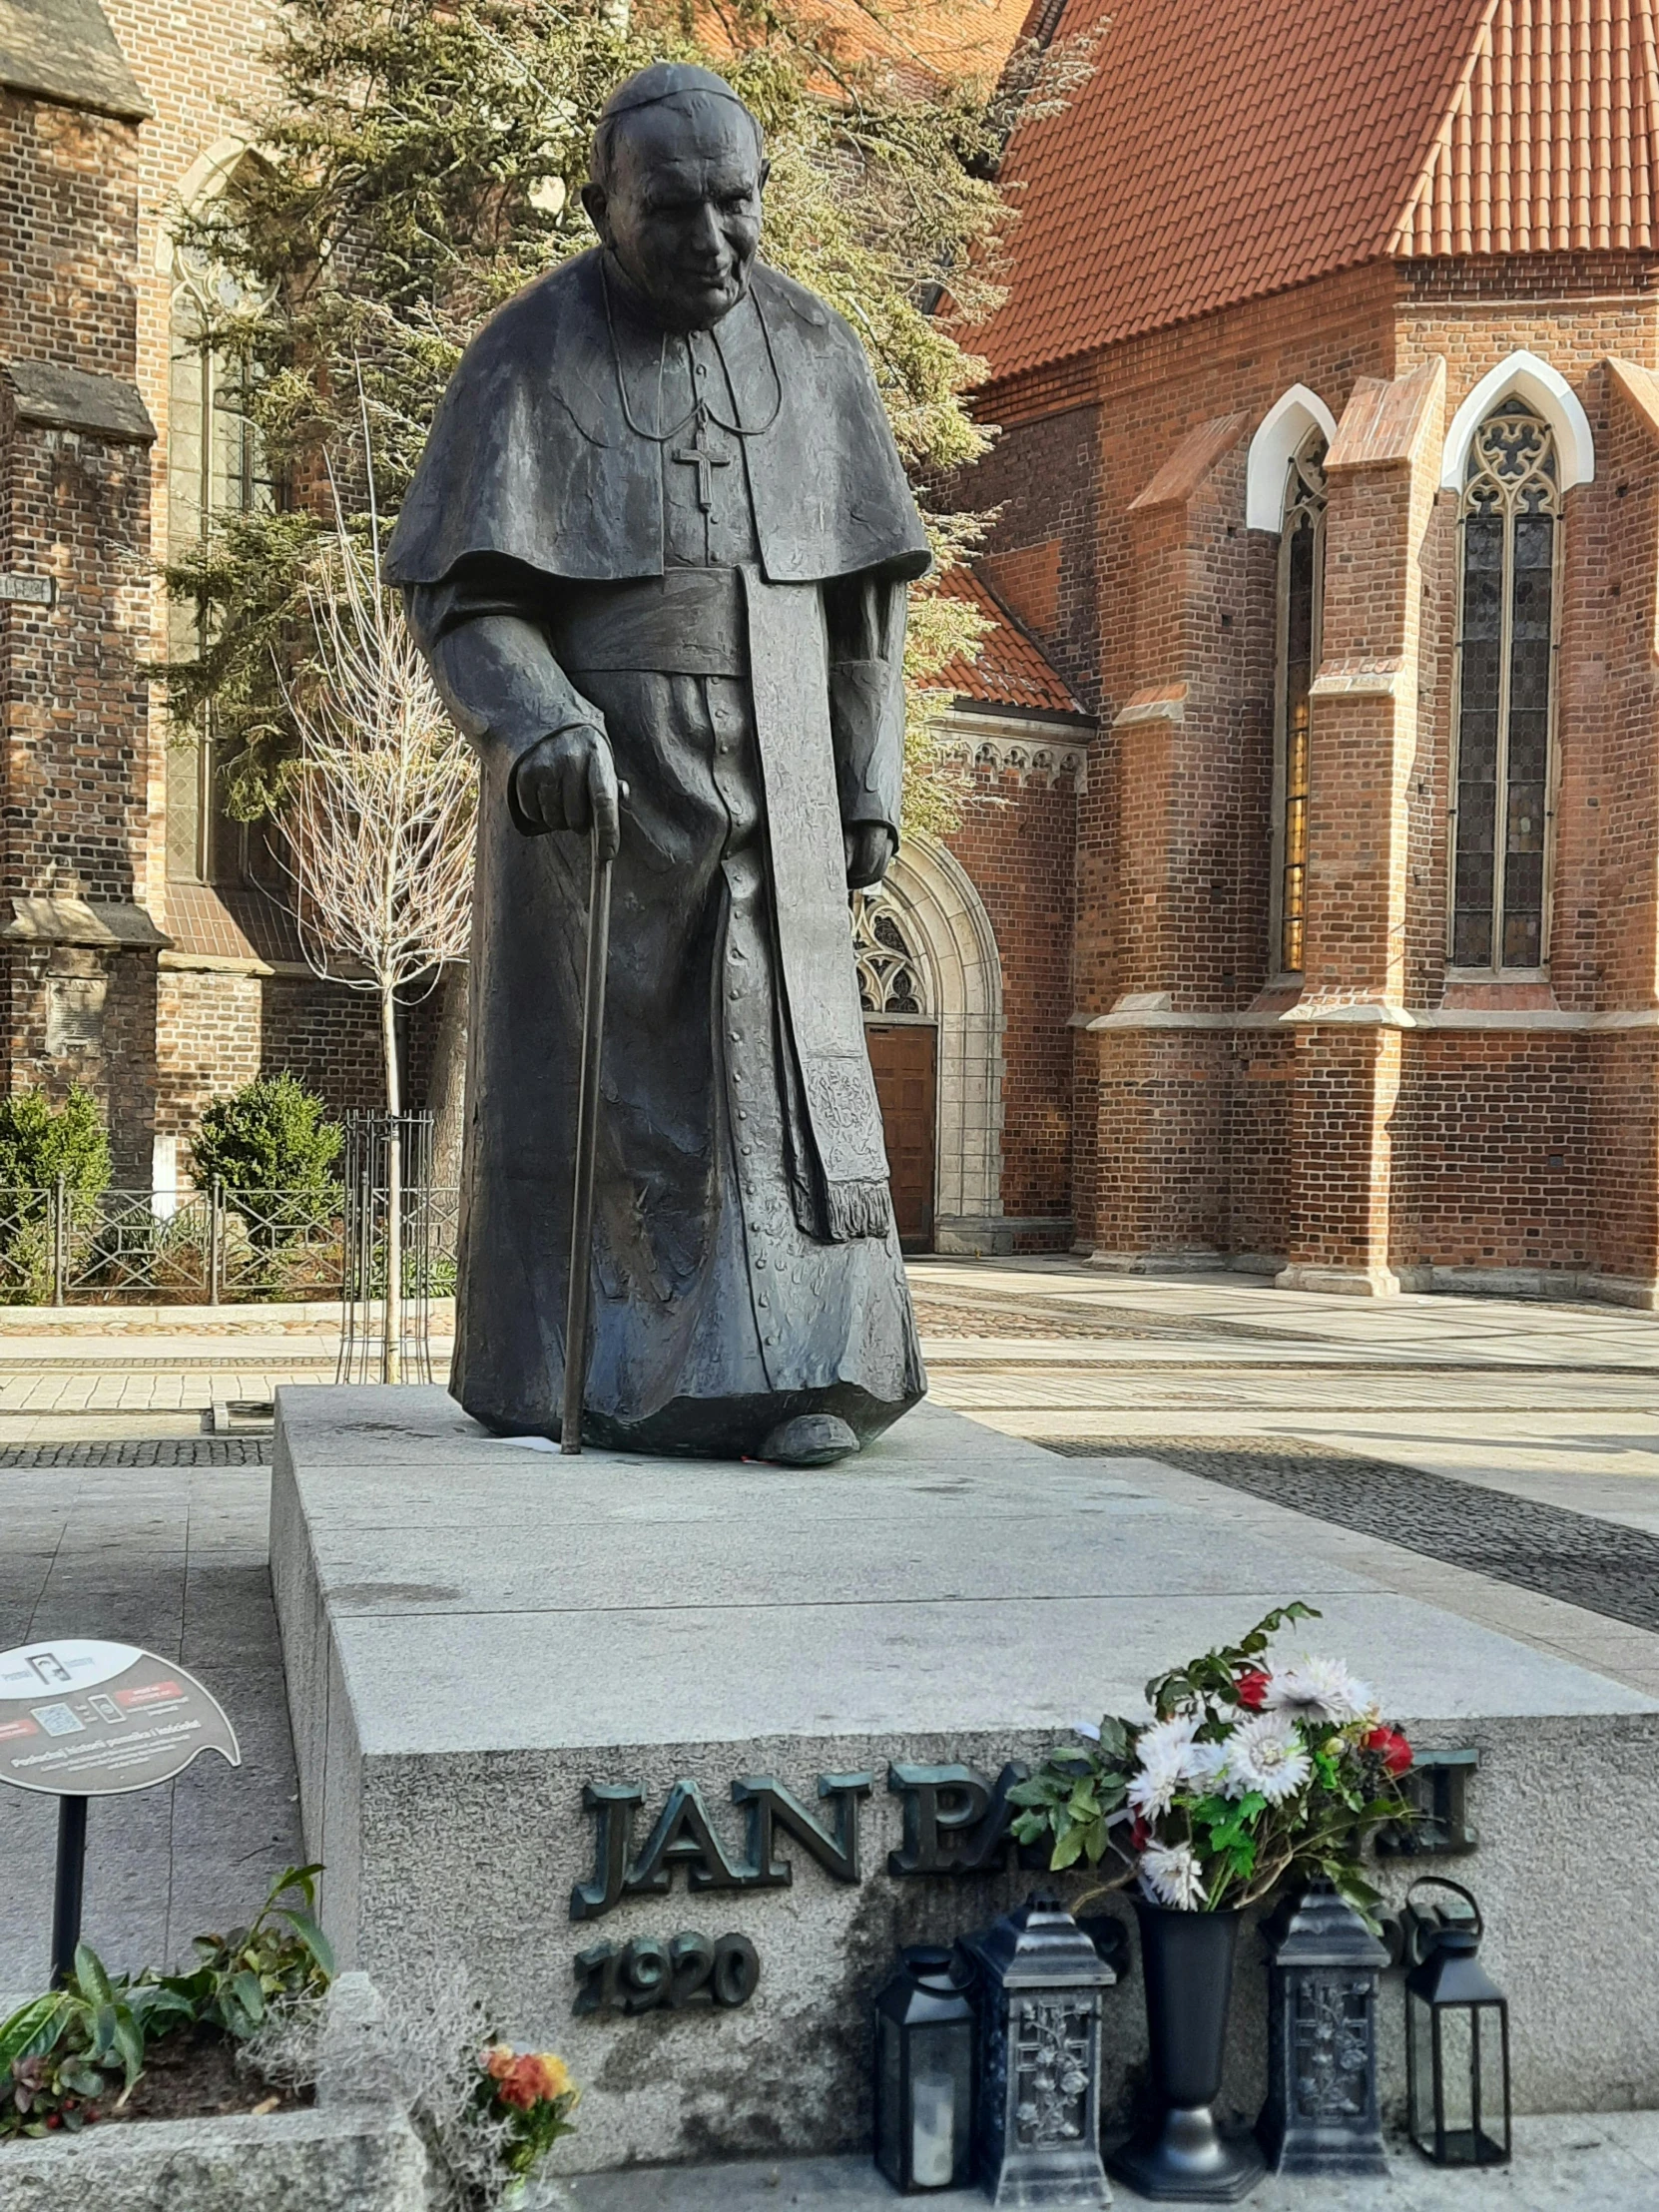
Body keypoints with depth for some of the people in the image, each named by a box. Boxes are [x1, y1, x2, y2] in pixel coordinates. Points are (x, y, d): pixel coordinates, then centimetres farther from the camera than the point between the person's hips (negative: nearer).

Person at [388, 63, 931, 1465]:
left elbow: (863, 589, 10)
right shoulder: (528, 359, -5)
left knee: (779, 1053, -7)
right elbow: (462, 598, -9)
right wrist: (539, 728, -29)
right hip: (587, 771, -2)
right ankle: (554, 1382, 12)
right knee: (581, 1061, 2)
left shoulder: (816, 352, 5)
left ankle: (804, 1373, -8)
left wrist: (871, 788, 5)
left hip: (763, 770, 2)